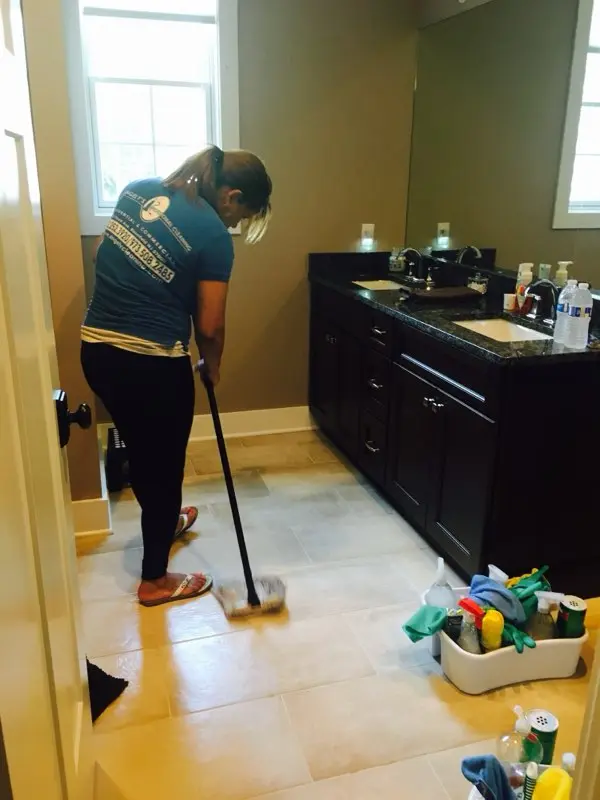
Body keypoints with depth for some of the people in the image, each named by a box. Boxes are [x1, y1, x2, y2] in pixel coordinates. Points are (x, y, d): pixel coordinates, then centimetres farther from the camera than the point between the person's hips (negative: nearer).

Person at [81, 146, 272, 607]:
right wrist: (213, 367, 8)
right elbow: (209, 326, -10)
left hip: (97, 348, 8)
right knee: (162, 465, 11)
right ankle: (155, 580, 28)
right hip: (152, 362, -7)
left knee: (141, 451, 27)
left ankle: (165, 520, 52)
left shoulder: (139, 189, 7)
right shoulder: (213, 234, -13)